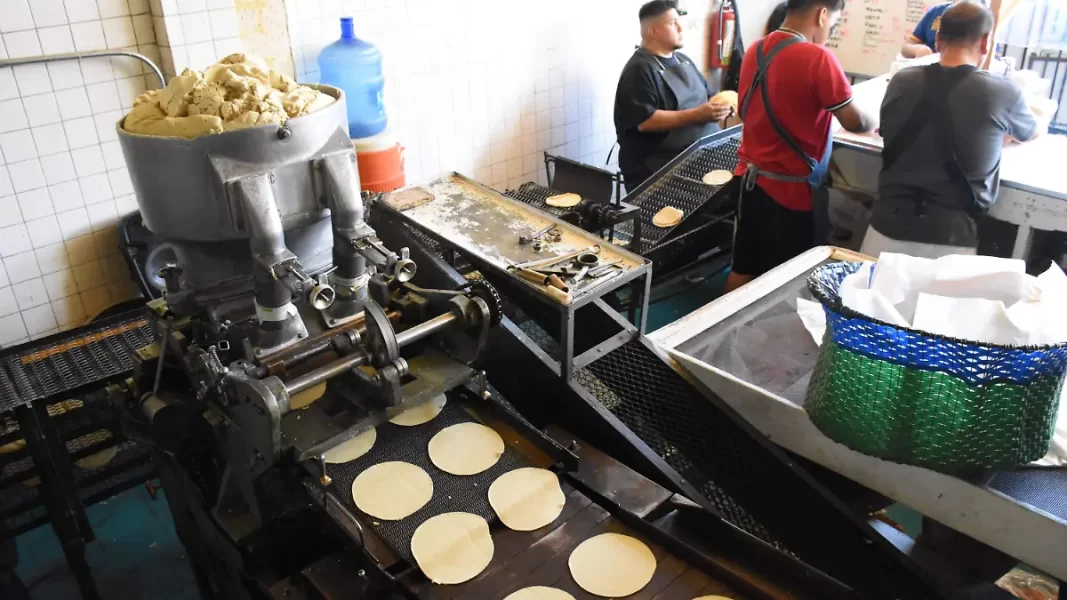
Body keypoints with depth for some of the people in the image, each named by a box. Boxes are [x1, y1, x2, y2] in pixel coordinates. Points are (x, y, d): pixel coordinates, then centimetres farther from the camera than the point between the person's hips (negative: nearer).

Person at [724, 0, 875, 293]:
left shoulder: (756, 50, 5)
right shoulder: (817, 58, -17)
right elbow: (855, 122, -14)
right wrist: (877, 121, 9)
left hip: (749, 177, 7)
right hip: (788, 188, -7)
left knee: (743, 269, 17)